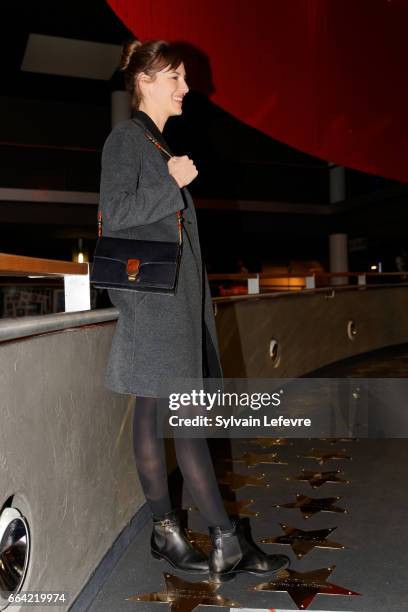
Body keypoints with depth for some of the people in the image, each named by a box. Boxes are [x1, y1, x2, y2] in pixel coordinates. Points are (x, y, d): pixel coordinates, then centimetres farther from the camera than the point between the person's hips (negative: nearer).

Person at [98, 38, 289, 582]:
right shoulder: (125, 137, -3)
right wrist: (173, 183, -11)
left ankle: (168, 531, 16)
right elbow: (115, 213, -13)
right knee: (186, 416, -9)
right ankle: (228, 539, -3)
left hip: (176, 296, 9)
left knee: (155, 413, 9)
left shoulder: (161, 144, 23)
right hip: (150, 296, -9)